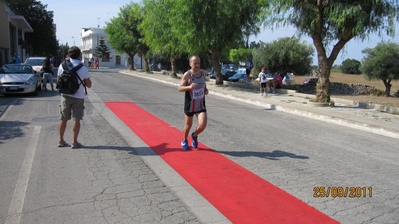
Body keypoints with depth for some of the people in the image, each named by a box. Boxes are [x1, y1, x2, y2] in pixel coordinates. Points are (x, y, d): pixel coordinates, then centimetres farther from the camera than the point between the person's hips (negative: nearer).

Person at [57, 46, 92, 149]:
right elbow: (89, 85, -4)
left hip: (65, 96, 3)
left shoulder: (62, 66, -3)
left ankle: (61, 140, 22)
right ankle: (74, 142, 7)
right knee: (76, 119, 3)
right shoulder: (83, 68, -10)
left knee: (63, 118, 13)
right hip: (78, 97, -3)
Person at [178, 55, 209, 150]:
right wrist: (189, 87, -34)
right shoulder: (187, 75, -14)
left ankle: (194, 136, 23)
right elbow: (179, 88, -16)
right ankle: (184, 141, 41)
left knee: (203, 125, -11)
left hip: (201, 105, 3)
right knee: (188, 125, 13)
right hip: (190, 105, -3)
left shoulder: (203, 73, 1)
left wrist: (206, 90, -1)